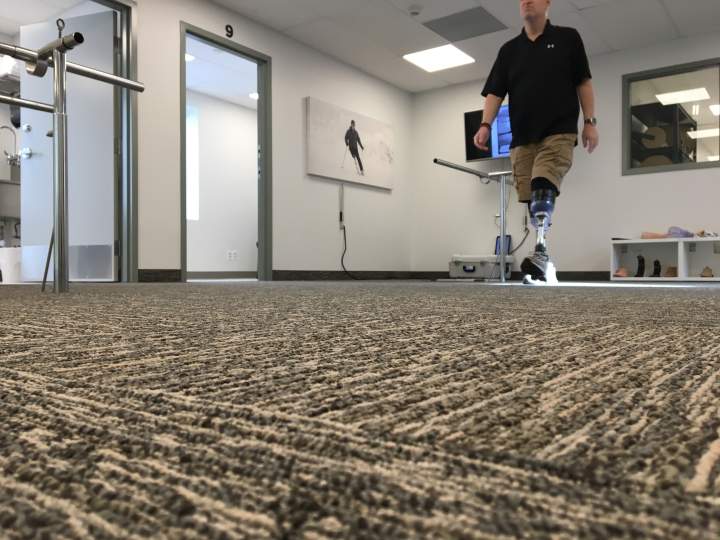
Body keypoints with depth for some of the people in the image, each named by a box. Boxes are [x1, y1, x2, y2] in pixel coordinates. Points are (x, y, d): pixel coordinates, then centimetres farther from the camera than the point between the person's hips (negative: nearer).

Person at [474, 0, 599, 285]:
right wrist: (486, 125, -8)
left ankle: (540, 253, -33)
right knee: (532, 202, 1)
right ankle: (544, 264, 8)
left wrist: (590, 122, 1)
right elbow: (495, 92, 9)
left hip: (559, 132, -3)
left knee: (543, 192, -25)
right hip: (522, 137, 3)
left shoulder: (567, 38, 11)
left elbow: (583, 83, 9)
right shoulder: (508, 50, 16)